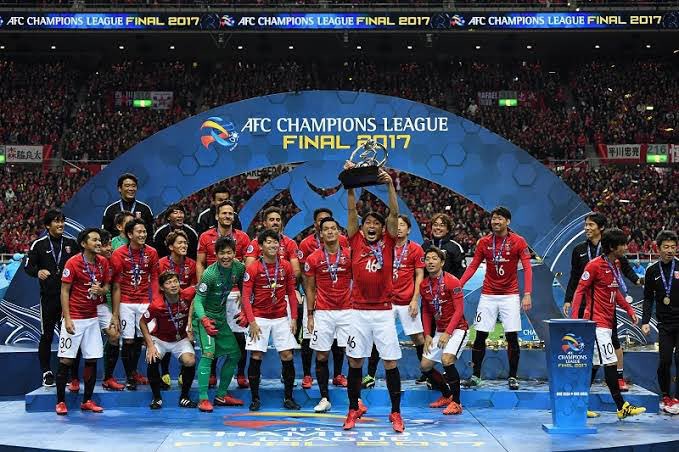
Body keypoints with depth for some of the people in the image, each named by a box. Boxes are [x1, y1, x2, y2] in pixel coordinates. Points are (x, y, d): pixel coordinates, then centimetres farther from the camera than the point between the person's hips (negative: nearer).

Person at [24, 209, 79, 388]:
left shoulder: (71, 244, 8)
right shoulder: (39, 244, 2)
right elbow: (28, 266, 0)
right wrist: (38, 272, -19)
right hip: (49, 297, -1)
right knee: (46, 335, 5)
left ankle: (72, 374, 10)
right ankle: (46, 373, 15)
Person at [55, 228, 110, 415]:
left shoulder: (103, 262, 4)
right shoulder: (73, 262, -11)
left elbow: (106, 286, 14)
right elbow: (64, 291, -9)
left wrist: (100, 290, -10)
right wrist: (67, 319, -15)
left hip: (92, 318, 5)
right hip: (74, 319, -5)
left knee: (92, 360, 4)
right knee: (66, 360, -3)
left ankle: (87, 401, 14)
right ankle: (60, 402, 7)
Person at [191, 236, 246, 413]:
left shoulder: (239, 268, -8)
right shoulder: (210, 274, -25)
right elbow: (198, 300, -23)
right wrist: (204, 320, -38)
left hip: (221, 317, 7)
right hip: (204, 317, -7)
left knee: (234, 354, 9)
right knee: (208, 353, -22)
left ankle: (221, 395, 22)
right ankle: (203, 399, -18)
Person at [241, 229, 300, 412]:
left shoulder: (286, 266, 2)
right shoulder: (252, 268, -6)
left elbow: (291, 293, 8)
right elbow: (246, 297, -6)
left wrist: (293, 318, 2)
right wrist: (252, 322, -12)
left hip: (281, 318, 2)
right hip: (259, 318, -2)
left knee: (287, 357, 0)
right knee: (256, 357, -3)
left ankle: (288, 398, 11)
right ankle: (255, 399, 9)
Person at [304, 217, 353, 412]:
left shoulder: (350, 255, 0)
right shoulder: (313, 259, 2)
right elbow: (310, 289, 7)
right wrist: (310, 316, 3)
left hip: (347, 310, 0)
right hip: (322, 313, 1)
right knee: (321, 356, 3)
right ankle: (325, 398, 13)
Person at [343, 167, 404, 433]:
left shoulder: (387, 243, 5)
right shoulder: (356, 242, 6)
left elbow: (394, 214, -5)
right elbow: (352, 212, -1)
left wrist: (390, 185, -15)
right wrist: (350, 185, -11)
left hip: (384, 312, -1)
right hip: (359, 312, 1)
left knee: (391, 363, 1)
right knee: (355, 363, 5)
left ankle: (396, 413, 10)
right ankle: (354, 410, 20)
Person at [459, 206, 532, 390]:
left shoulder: (518, 241, -4)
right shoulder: (484, 242, 3)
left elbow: (527, 268, -7)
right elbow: (473, 266, 7)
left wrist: (527, 294, -17)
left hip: (510, 295, -2)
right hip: (488, 295, 2)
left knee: (512, 336, -3)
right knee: (480, 335, 0)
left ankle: (512, 377, 9)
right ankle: (476, 376, 11)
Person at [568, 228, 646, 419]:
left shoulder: (616, 265, 12)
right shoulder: (595, 265, -14)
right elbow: (580, 290, -14)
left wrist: (629, 309, 17)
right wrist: (574, 317, -22)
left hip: (607, 322, 9)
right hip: (596, 322, -9)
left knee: (595, 364, 11)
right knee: (610, 362, -9)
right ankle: (622, 407, -5)